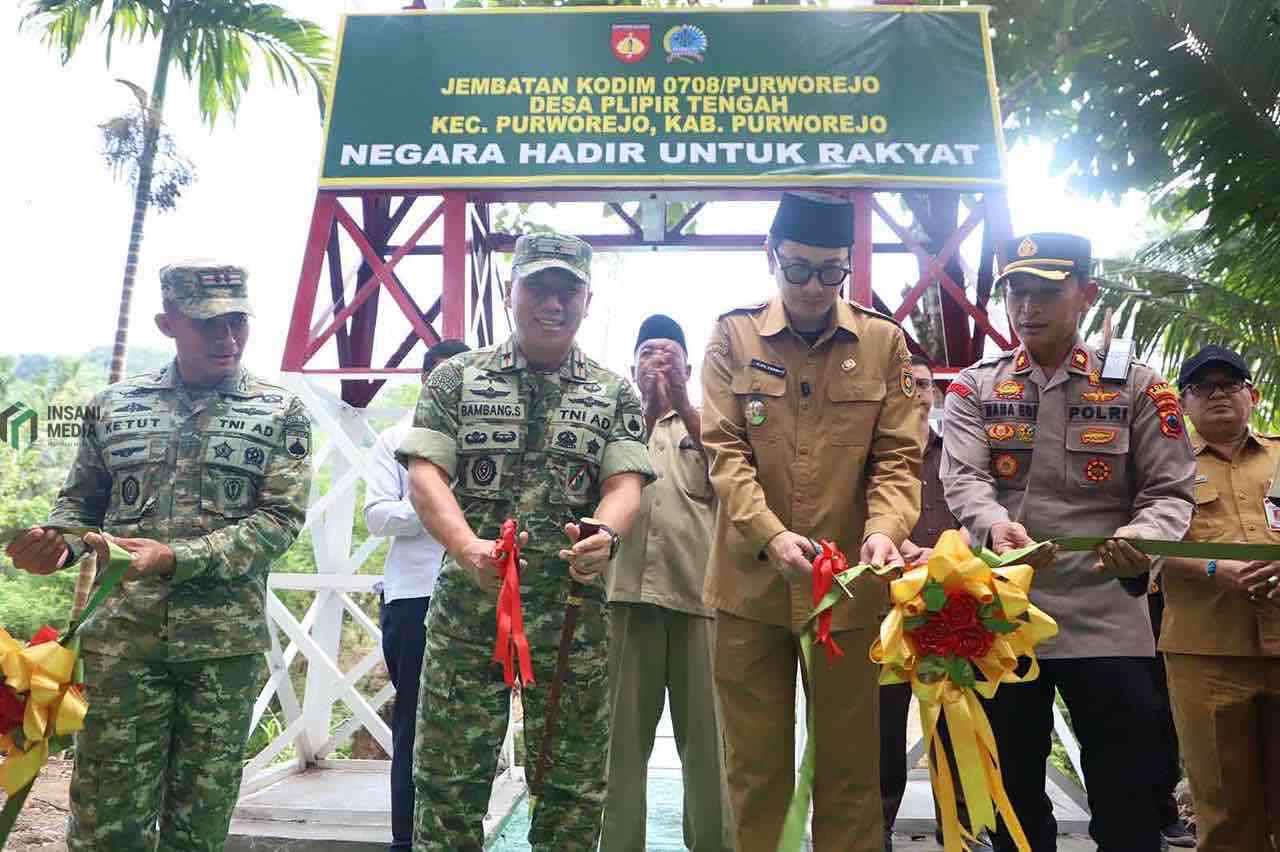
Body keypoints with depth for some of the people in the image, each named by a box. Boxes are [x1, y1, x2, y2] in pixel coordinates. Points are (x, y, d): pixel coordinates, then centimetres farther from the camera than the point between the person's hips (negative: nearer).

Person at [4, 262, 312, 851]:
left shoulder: (280, 413, 2)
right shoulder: (112, 406, 9)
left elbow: (280, 517, -7)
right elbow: (81, 502, 16)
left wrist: (176, 558, -18)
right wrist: (56, 543, -7)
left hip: (227, 642, -1)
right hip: (122, 637, 1)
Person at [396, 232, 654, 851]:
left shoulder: (615, 395, 9)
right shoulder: (456, 378, 6)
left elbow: (624, 483, -1)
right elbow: (425, 476, -4)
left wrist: (605, 535, -24)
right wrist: (469, 548, -22)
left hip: (573, 611, 1)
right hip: (466, 604, 0)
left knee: (572, 785, 10)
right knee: (447, 776, 7)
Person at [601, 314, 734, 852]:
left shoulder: (706, 425, 17)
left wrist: (682, 405, -11)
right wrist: (650, 408, -12)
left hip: (698, 589, 1)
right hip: (627, 589, 0)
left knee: (706, 732, 4)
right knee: (623, 728, 5)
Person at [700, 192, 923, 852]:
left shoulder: (884, 341, 3)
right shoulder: (733, 335, 1)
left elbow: (898, 456, 1)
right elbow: (725, 451, -6)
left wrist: (884, 529, -19)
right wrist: (769, 534, -21)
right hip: (751, 581, 0)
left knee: (850, 768, 13)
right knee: (755, 767, 13)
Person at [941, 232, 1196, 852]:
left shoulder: (1136, 387, 3)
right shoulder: (974, 387, 5)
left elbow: (1170, 492, 0)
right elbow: (963, 479, -9)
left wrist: (1144, 535, -23)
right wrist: (995, 524, -31)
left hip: (1107, 620, -1)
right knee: (1013, 795, 16)